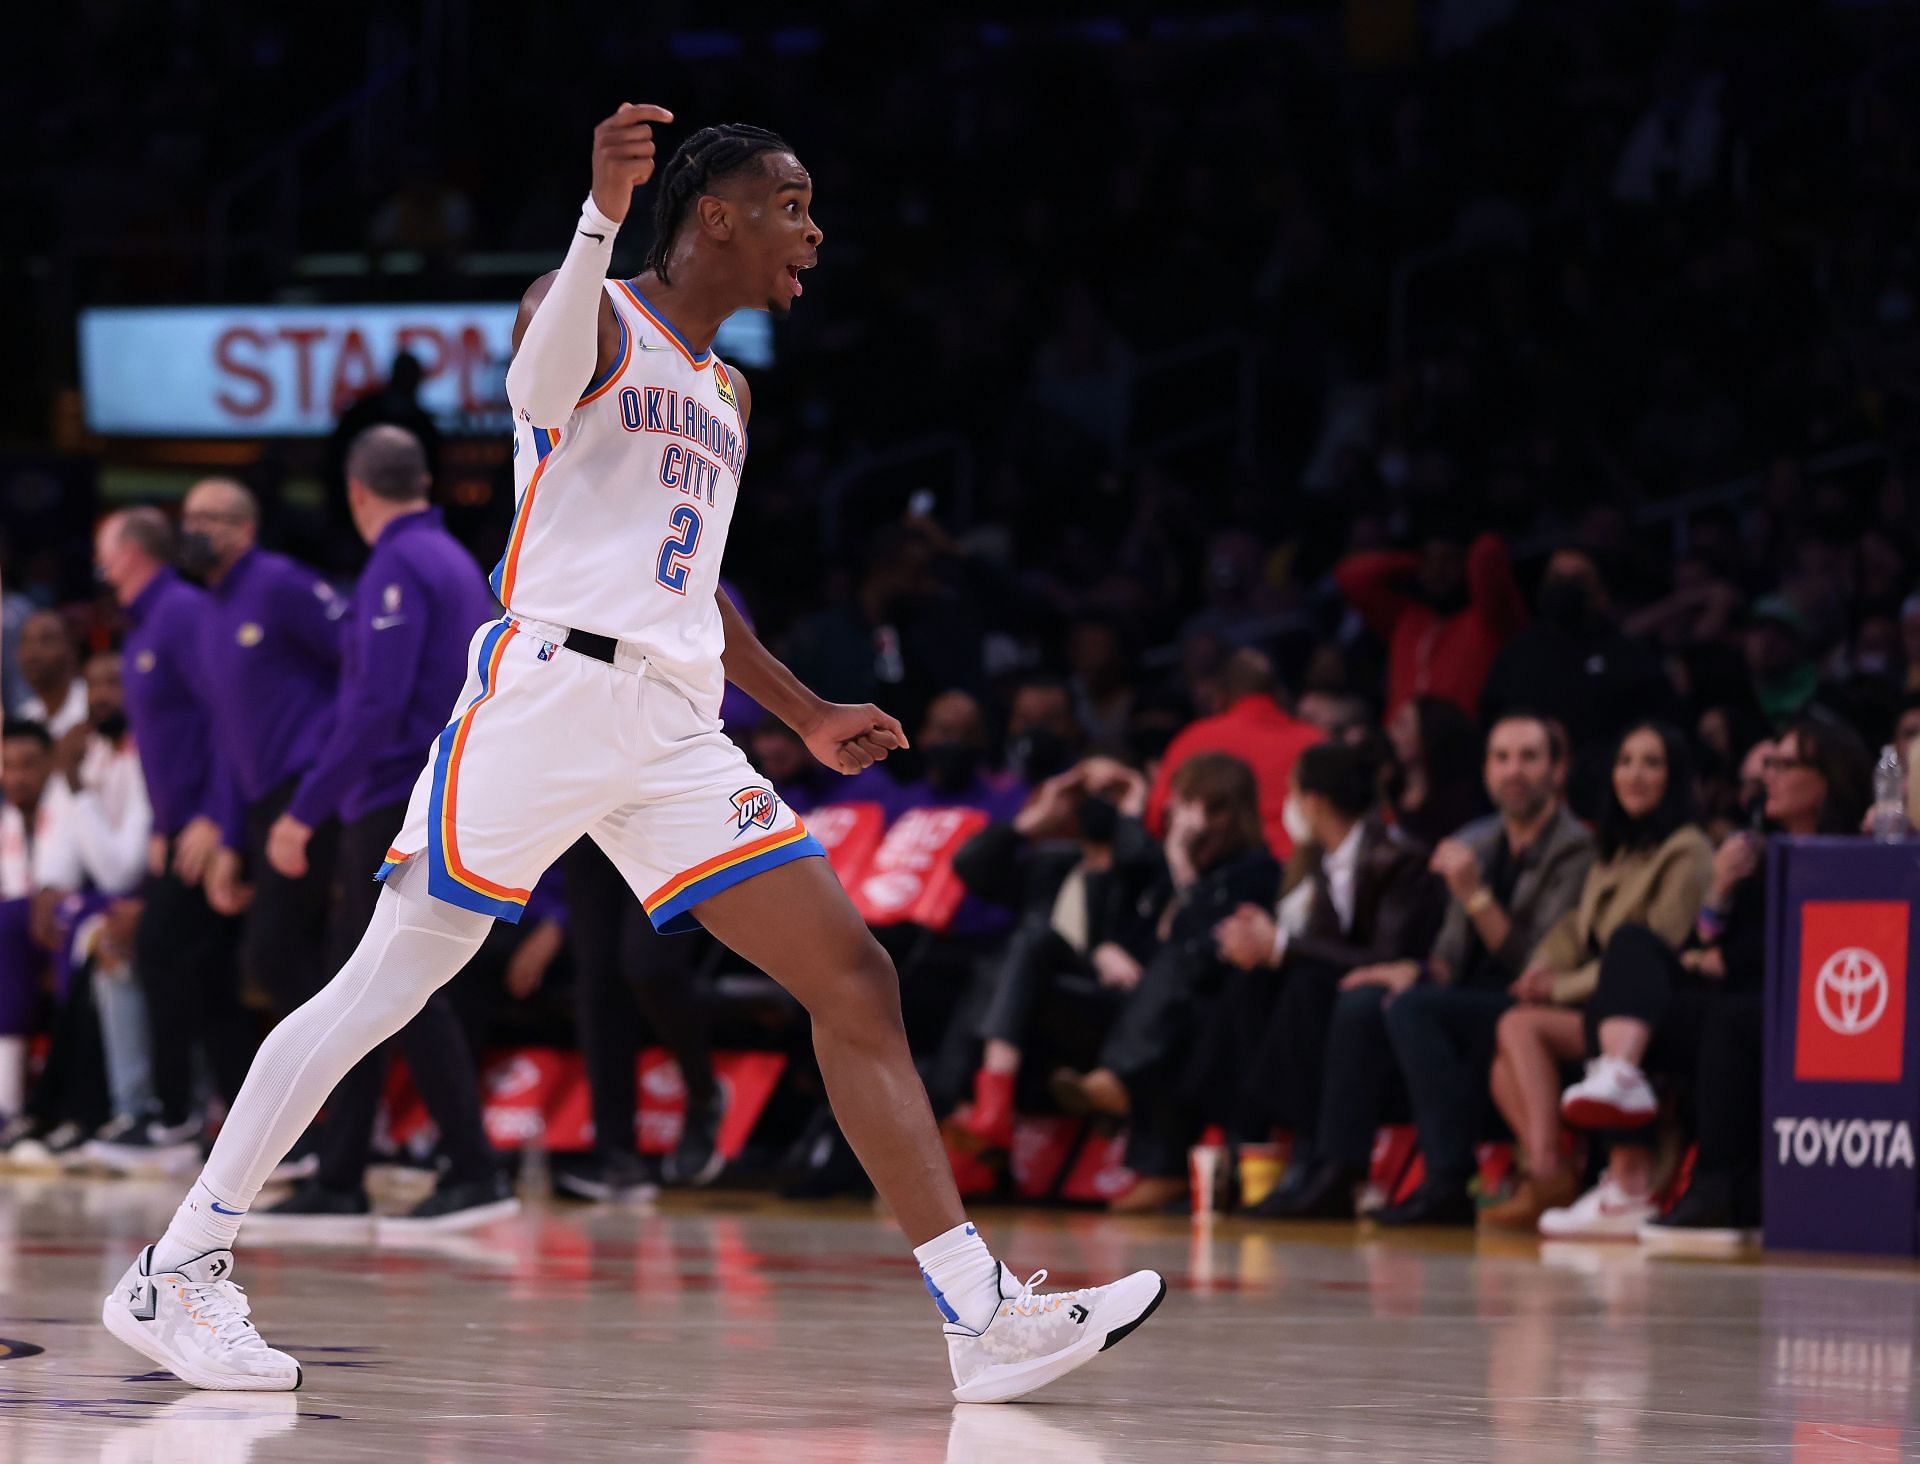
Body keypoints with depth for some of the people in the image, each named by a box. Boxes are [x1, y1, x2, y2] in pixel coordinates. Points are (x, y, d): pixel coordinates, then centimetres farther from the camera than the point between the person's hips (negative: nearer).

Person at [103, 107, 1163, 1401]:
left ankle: (983, 1318, -4)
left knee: (855, 978, -2)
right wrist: (602, 214, -38)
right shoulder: (598, 315, 1)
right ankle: (174, 1276, -2)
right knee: (386, 986, -9)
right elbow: (539, 385, -25)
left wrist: (808, 715, 33)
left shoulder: (727, 393, 25)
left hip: (677, 733, 7)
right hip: (553, 685, -7)